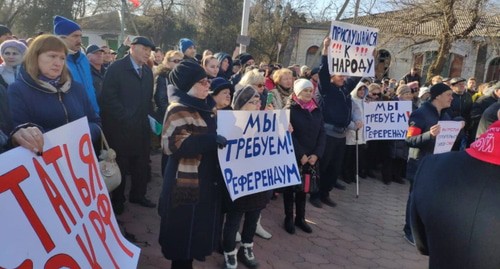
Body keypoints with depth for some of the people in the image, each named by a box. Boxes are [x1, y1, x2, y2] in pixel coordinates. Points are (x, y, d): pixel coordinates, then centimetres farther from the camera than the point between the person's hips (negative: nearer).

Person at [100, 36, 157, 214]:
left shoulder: (148, 71, 13)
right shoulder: (116, 68, -8)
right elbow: (109, 97, -16)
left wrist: (149, 117, 6)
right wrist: (126, 118, -18)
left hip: (142, 126, 6)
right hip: (120, 127, -6)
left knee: (141, 163, 13)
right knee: (120, 165, 7)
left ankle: (138, 195, 31)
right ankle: (117, 200, 24)